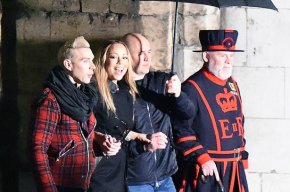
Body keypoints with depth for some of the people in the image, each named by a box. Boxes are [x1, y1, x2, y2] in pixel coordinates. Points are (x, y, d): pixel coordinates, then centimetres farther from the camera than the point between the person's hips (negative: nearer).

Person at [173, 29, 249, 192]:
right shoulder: (192, 88, -12)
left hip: (235, 169, 8)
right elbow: (182, 131, -16)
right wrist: (202, 159, -21)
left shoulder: (232, 85, 13)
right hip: (207, 171, -8)